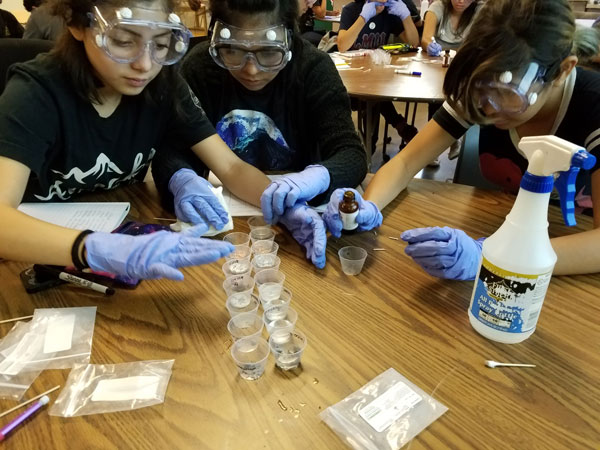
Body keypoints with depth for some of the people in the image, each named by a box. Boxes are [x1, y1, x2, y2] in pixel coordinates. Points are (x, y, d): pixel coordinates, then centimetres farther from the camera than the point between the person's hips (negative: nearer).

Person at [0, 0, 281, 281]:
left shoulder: (163, 86, -9)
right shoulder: (36, 91, -20)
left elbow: (231, 168, -11)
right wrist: (101, 249, -50)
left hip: (125, 234, 2)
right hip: (45, 263, -2)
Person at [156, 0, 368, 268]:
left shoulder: (314, 68, -11)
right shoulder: (200, 66, -8)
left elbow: (352, 155, -18)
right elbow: (169, 149, -10)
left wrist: (316, 177, -38)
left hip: (299, 207, -2)